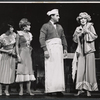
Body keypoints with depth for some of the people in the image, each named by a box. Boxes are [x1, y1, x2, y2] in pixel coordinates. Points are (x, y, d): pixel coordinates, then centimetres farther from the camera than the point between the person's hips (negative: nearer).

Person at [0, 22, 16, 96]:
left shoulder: (14, 34, -5)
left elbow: (16, 44, 11)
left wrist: (13, 51, -1)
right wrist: (7, 51, -17)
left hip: (12, 56, 4)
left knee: (10, 73, 4)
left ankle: (7, 90, 14)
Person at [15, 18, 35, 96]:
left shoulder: (29, 34, 13)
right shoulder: (19, 34, -3)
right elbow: (17, 45, -5)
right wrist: (18, 55, -12)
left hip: (28, 53, 6)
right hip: (22, 52, -5)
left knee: (29, 70, 0)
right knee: (21, 70, -6)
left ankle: (29, 90, 2)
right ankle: (21, 90, -1)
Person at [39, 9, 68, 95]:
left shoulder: (59, 27, 20)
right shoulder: (45, 26, 2)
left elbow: (63, 38, 21)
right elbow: (42, 38, -6)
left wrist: (65, 48, 10)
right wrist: (45, 50, -16)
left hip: (59, 48, 5)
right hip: (50, 48, -5)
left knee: (59, 69, 1)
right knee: (50, 69, -7)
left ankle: (59, 89, 4)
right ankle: (49, 90, -5)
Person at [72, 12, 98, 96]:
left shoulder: (90, 26, 6)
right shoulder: (78, 28, 15)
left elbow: (95, 36, -2)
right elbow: (75, 39, 11)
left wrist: (88, 31, -14)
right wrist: (80, 33, -4)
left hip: (89, 50, -3)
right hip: (81, 51, 3)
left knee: (89, 69, -4)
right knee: (80, 69, -4)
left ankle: (89, 89, 0)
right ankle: (80, 88, 1)